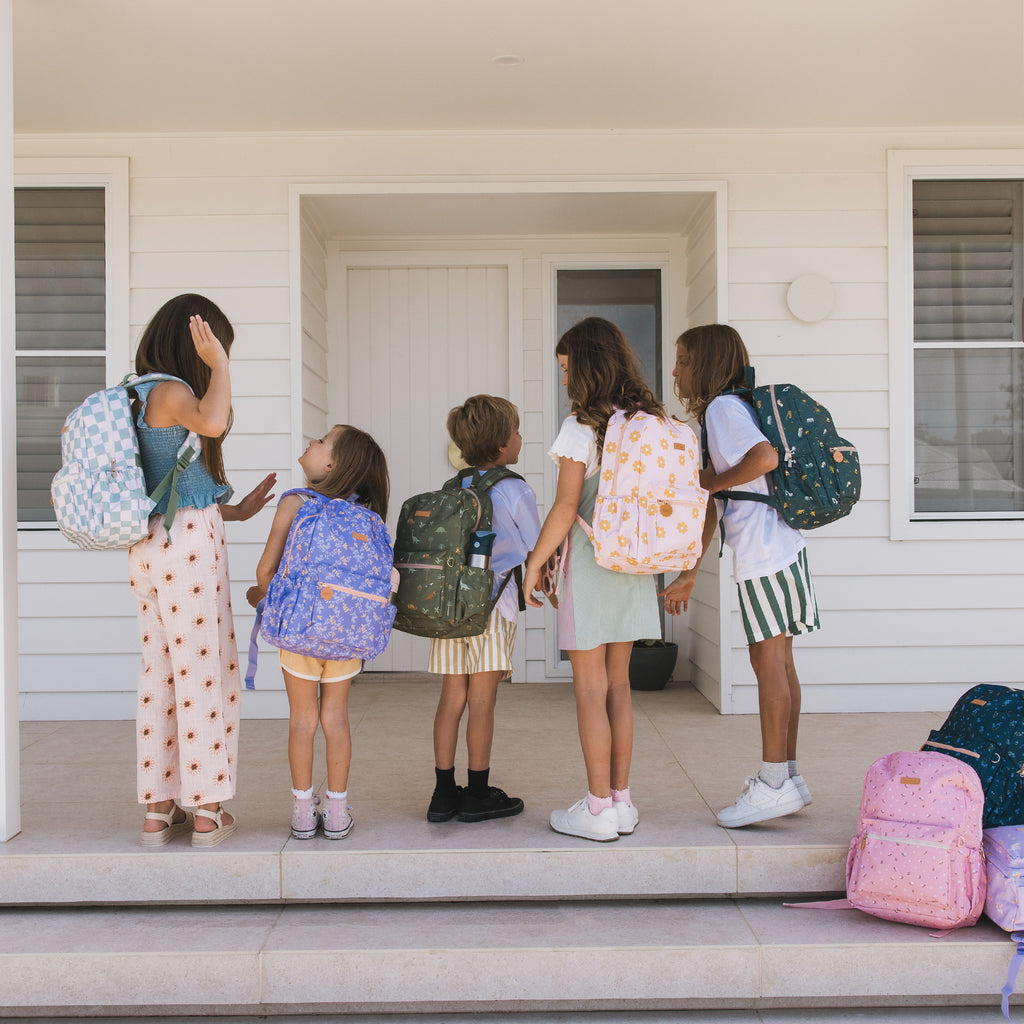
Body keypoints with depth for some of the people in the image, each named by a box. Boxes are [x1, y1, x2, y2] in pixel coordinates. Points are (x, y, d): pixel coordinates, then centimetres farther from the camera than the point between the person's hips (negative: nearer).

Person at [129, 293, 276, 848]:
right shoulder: (171, 391, -12)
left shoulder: (142, 393, 15)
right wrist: (217, 364, -21)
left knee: (160, 670, 13)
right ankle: (206, 810, 9)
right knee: (205, 671, 1)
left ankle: (158, 809, 20)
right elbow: (210, 421, -36)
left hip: (149, 546, 9)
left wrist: (231, 510, 24)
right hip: (188, 540, -9)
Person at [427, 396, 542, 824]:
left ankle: (444, 793, 13)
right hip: (491, 601, -5)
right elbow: (536, 549, 1)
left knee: (452, 694, 8)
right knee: (482, 696, 1)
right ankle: (477, 795, 9)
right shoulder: (516, 491, -5)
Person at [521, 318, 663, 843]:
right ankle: (621, 801, 19)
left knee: (590, 688, 1)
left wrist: (535, 562, -6)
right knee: (617, 685, 14)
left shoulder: (581, 426, -12)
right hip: (633, 565, 7)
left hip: (590, 562, -7)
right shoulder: (648, 422, 7)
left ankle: (598, 809, 6)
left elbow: (565, 508, -15)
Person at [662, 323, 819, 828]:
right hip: (779, 546, 9)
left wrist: (709, 483, -13)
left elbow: (766, 457, -28)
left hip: (763, 552, -9)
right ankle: (788, 775, 18)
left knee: (768, 659, -6)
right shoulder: (715, 416, 21)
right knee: (778, 660, 11)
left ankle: (774, 782, 0)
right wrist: (689, 573, 23)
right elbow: (711, 505, 23)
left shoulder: (724, 407, -8)